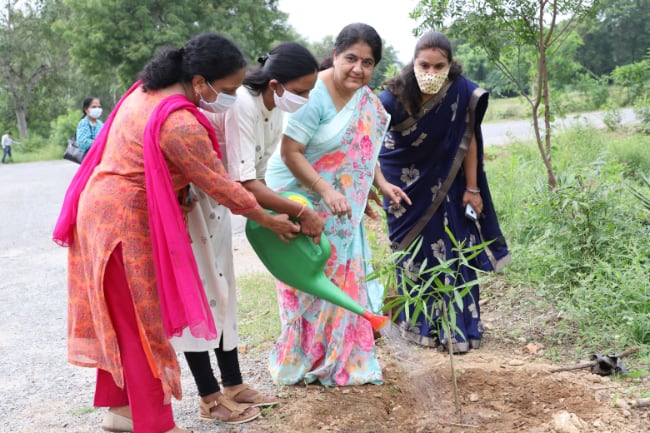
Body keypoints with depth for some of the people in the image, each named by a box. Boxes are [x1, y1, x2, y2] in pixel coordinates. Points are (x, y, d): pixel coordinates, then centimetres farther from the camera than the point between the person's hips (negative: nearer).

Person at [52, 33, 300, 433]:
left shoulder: (148, 90, 5)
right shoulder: (181, 124, -25)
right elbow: (220, 186, -17)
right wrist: (271, 221, -5)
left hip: (103, 208, 10)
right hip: (126, 222, -10)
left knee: (122, 320, 17)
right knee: (143, 323, 0)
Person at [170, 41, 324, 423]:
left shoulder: (274, 115, 0)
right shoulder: (242, 106, -29)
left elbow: (256, 178, 3)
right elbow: (245, 185, -32)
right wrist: (301, 213, -25)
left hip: (215, 199, 9)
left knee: (222, 289, 12)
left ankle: (234, 385, 22)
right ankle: (210, 398, 9)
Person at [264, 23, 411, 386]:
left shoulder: (365, 98, 2)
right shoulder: (314, 95, -23)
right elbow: (290, 152, -25)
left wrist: (382, 183, 4)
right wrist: (325, 191, -32)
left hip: (339, 205, 7)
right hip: (298, 198, -7)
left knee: (343, 278, 11)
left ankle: (342, 359, 26)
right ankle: (302, 360, 18)